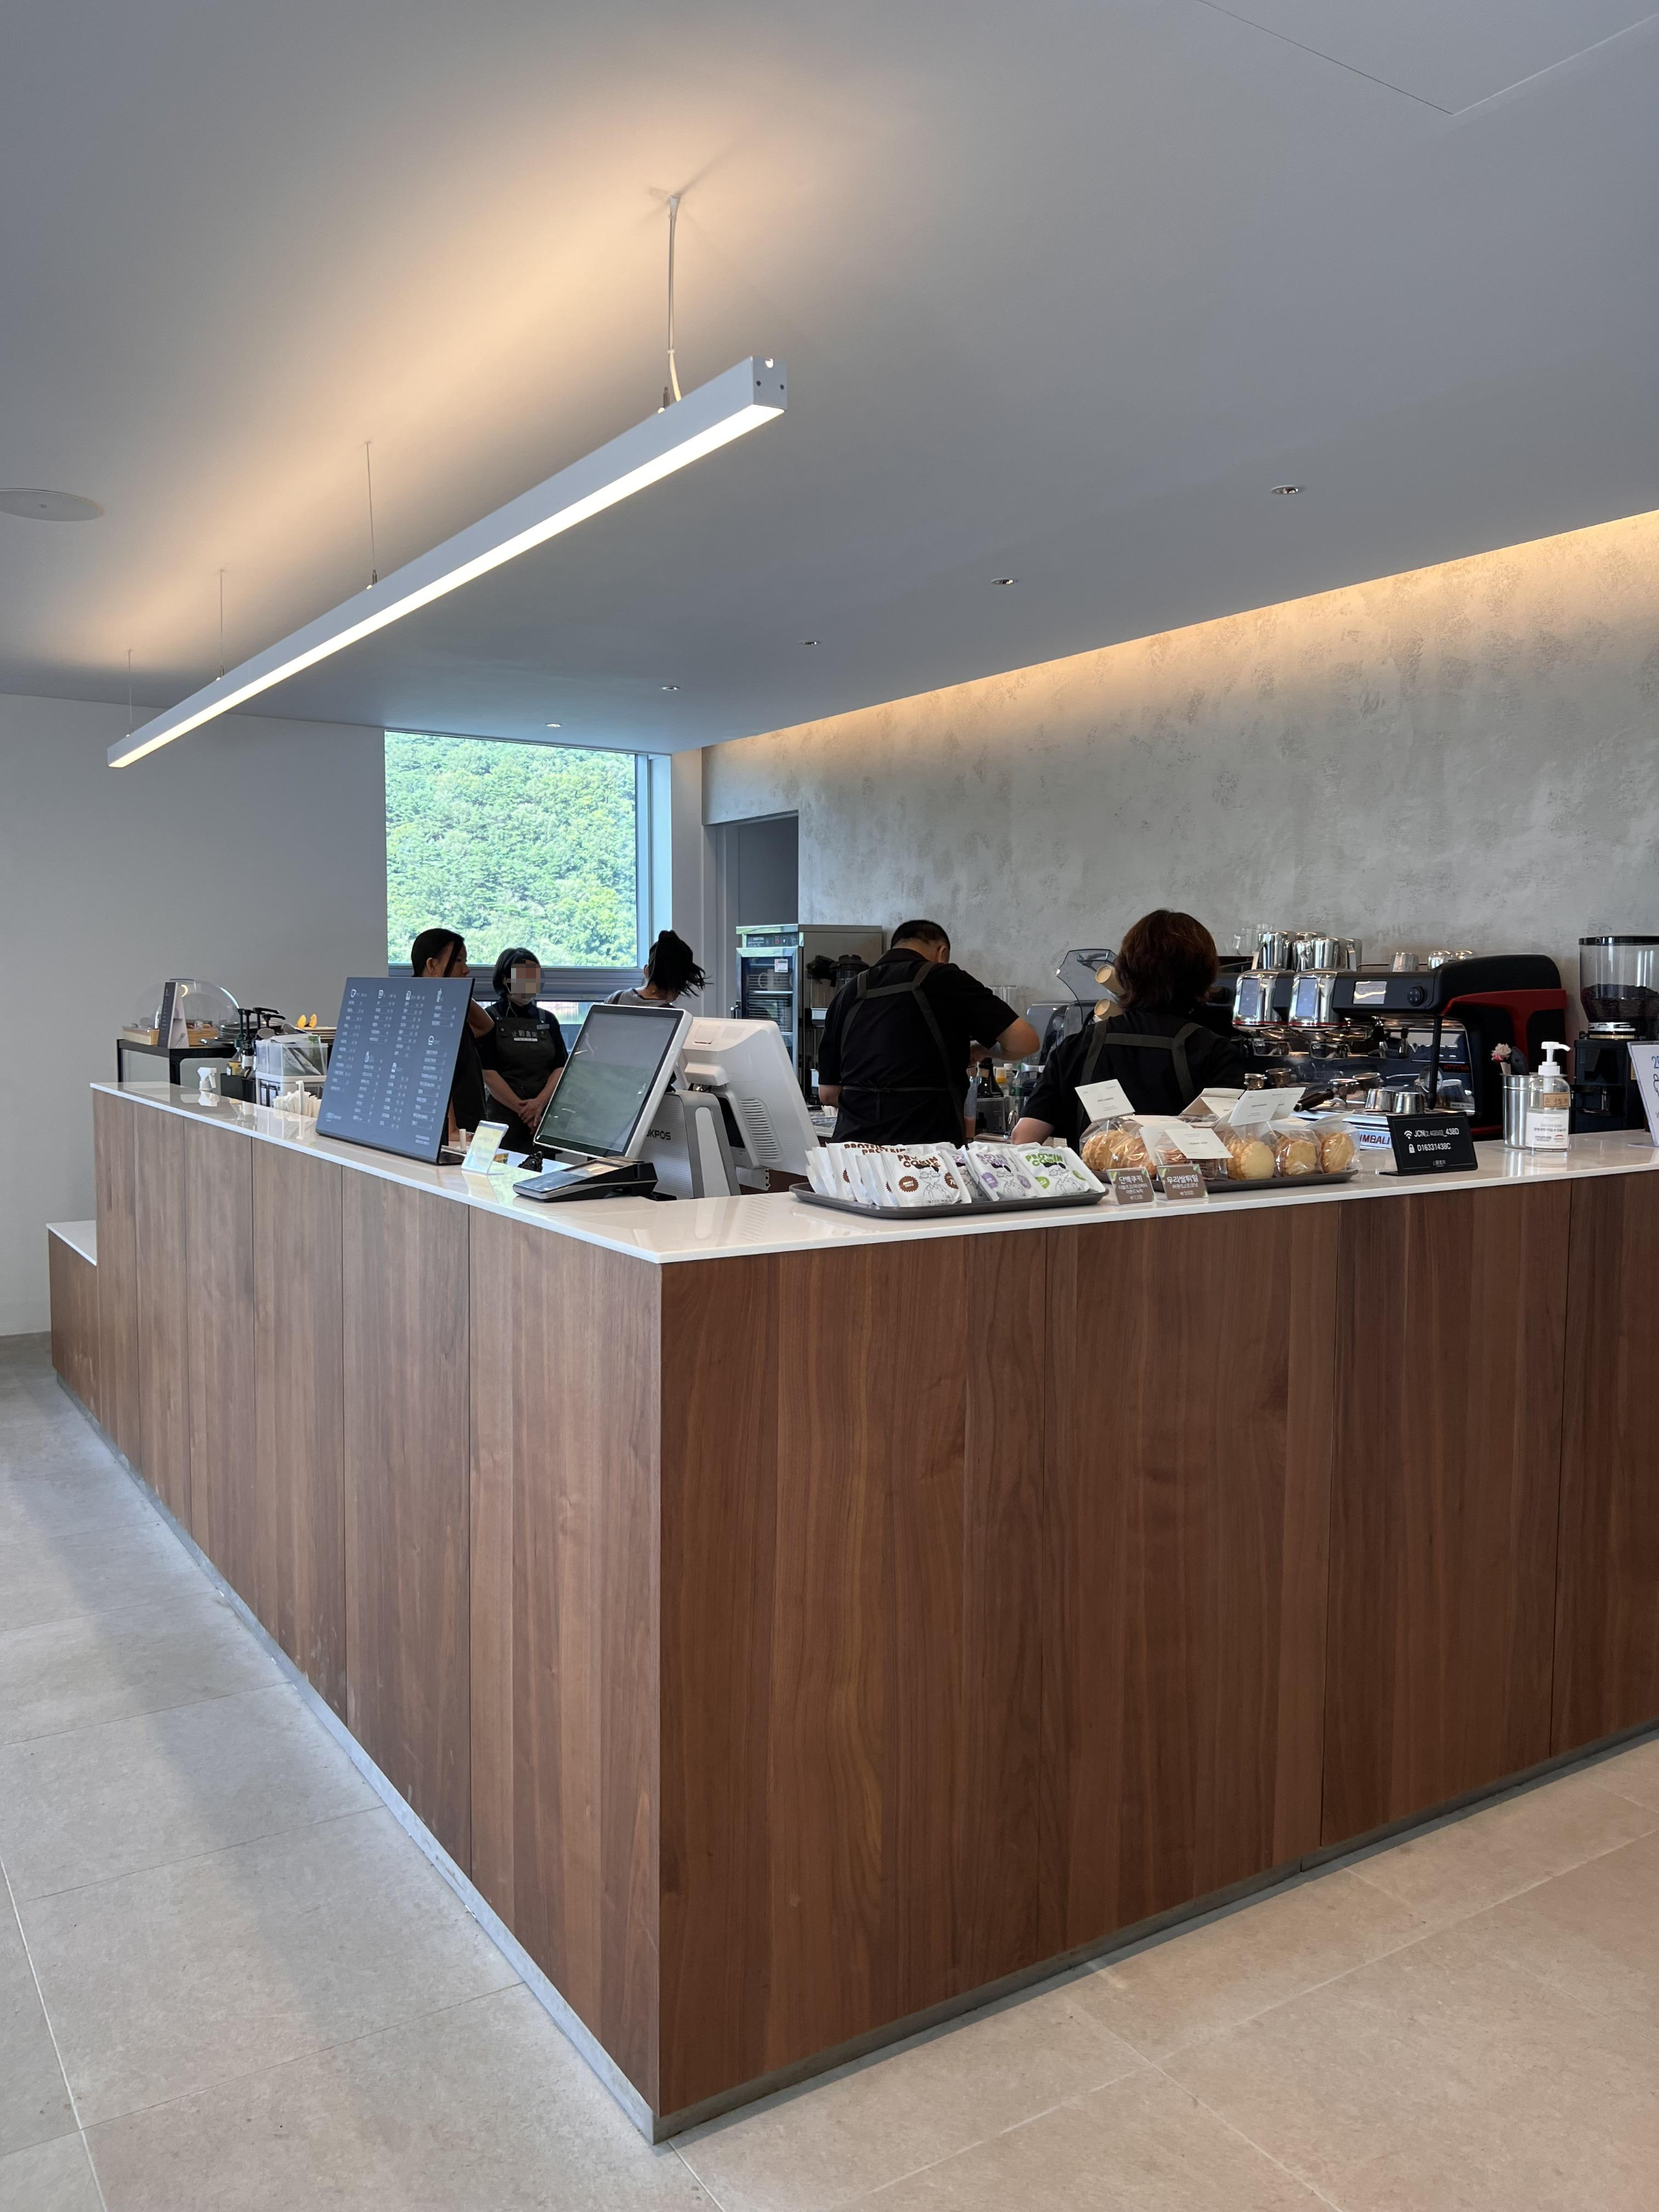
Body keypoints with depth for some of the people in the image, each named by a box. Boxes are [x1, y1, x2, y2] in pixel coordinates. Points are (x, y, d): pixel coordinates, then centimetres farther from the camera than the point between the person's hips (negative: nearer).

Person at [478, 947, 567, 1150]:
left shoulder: (548, 1020, 14)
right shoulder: (490, 1019, 2)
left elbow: (561, 1067, 6)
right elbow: (488, 1073, -7)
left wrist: (539, 1102, -11)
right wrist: (522, 1109, -14)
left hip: (546, 1117, 3)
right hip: (503, 1116, -3)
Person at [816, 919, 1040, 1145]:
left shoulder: (847, 994, 11)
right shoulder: (944, 980, -2)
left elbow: (828, 1092, 15)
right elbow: (1023, 1042, -5)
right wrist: (978, 1050, 14)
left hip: (854, 1139, 4)